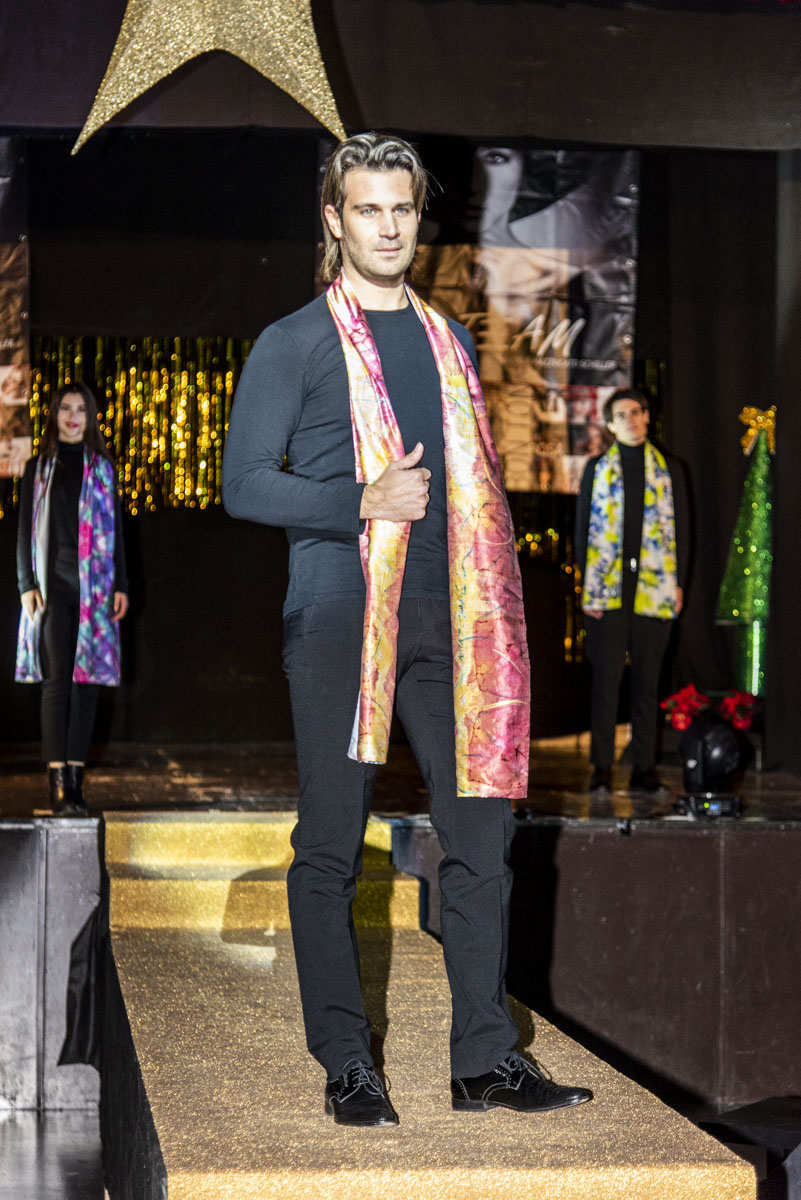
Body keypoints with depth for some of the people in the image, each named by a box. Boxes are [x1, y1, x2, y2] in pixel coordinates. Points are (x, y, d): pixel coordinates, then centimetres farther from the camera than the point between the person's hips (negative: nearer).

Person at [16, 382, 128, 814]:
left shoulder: (103, 469, 13)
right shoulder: (38, 468, 9)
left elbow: (115, 531, 13)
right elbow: (24, 531, 7)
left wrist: (121, 585, 5)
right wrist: (27, 585, -3)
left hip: (95, 589, 2)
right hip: (53, 586, -2)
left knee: (86, 680, 0)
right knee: (56, 680, -8)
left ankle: (76, 776, 4)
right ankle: (58, 781, -11)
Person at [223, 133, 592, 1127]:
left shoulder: (450, 342, 19)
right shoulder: (292, 344, 3)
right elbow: (244, 484, -4)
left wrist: (496, 612, 13)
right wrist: (365, 505, -16)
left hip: (446, 621, 5)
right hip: (337, 618, -4)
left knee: (481, 831, 1)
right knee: (331, 847, 0)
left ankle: (485, 1060, 8)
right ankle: (346, 1066, 8)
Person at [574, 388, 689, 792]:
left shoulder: (669, 470, 11)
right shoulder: (597, 468, 9)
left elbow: (680, 529, 11)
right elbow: (583, 527, 7)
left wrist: (679, 583, 2)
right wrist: (587, 583, -2)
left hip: (653, 588, 1)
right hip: (607, 589, -1)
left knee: (647, 680, 3)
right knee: (606, 678, -3)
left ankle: (644, 768, 8)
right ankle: (601, 768, 1)